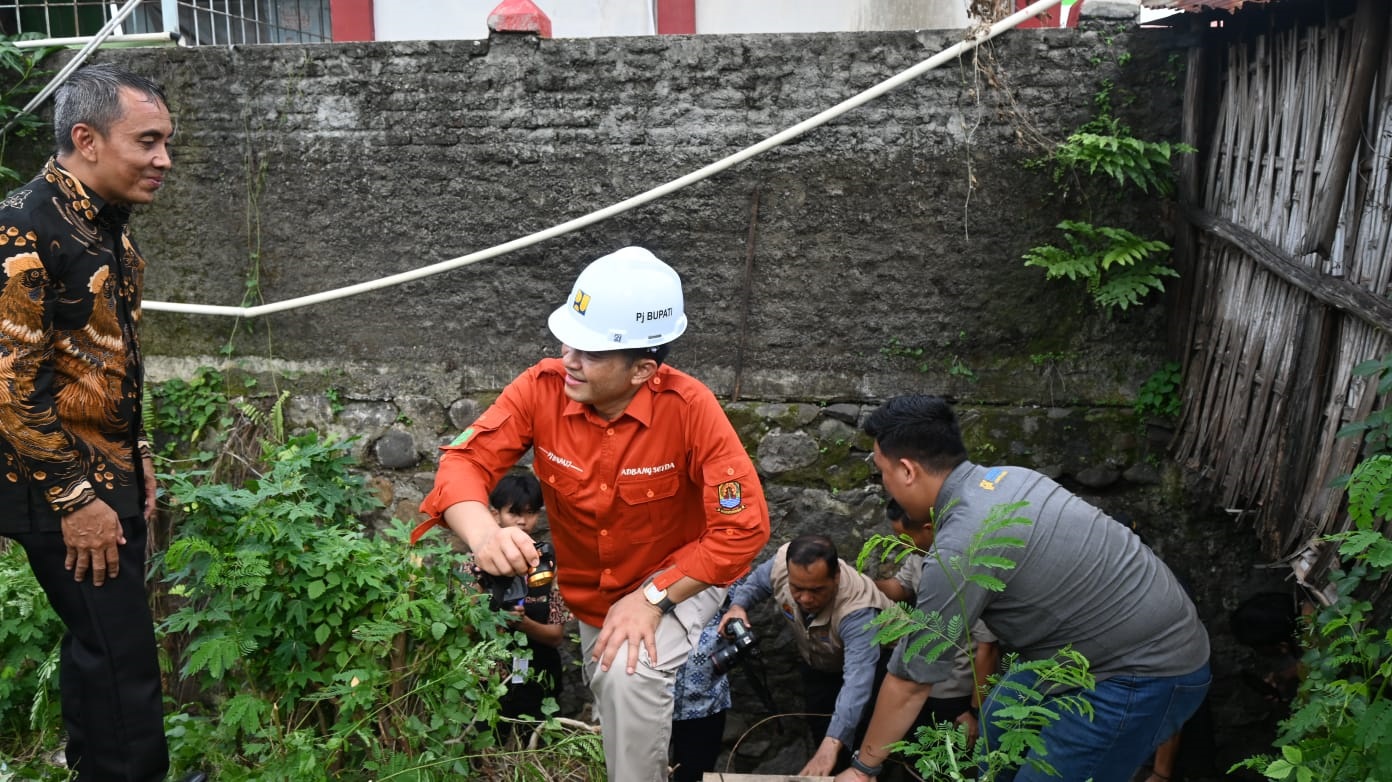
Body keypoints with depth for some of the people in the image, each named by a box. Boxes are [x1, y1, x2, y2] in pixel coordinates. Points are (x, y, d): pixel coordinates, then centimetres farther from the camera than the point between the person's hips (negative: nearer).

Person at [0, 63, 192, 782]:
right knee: (119, 650, -1)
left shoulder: (108, 225, 8)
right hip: (59, 489, -9)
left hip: (111, 475, 9)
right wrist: (76, 498, -18)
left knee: (99, 641, 19)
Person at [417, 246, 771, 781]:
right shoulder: (541, 388, -21)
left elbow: (742, 529, -26)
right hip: (583, 589, 4)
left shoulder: (690, 409, -30)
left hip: (677, 579, -4)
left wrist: (652, 598, -28)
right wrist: (484, 534, -44)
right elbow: (466, 460, -22)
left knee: (627, 674, -30)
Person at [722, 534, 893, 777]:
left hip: (870, 659, -4)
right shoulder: (782, 562, -33)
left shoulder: (857, 610, -46)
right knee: (819, 724, 12)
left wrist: (832, 745, -66)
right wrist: (738, 606, -30)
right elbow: (757, 581, -8)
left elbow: (858, 680, -55)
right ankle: (833, 768, 37)